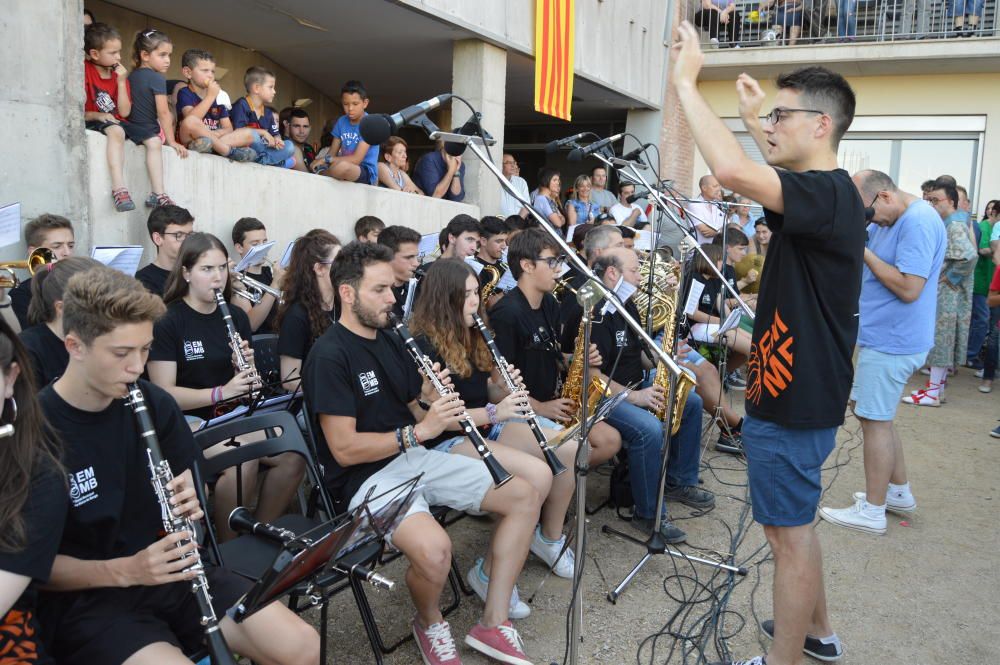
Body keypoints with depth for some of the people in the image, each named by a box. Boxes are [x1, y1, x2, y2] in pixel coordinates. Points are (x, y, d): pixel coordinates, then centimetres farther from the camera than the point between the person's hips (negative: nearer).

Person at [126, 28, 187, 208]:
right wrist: (171, 141, -7)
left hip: (133, 128, 7)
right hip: (149, 129, -7)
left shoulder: (132, 76, 16)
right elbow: (163, 113, -11)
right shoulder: (157, 78, -7)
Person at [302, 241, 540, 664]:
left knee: (525, 497, -1)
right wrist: (419, 431, -23)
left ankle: (493, 623, 6)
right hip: (367, 477, -8)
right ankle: (429, 623, 1)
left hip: (417, 458, 8)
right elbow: (344, 450, -20)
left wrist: (432, 397, -7)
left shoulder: (389, 340, 11)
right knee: (434, 549, -36)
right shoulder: (329, 356, -15)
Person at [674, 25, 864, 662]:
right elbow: (779, 171, 34)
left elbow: (731, 169, -38)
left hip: (791, 403, -10)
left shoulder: (827, 194, -21)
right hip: (803, 394, 10)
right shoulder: (832, 193, 9)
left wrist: (687, 81, -27)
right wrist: (754, 119, 28)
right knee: (795, 525, 24)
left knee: (790, 533, 3)